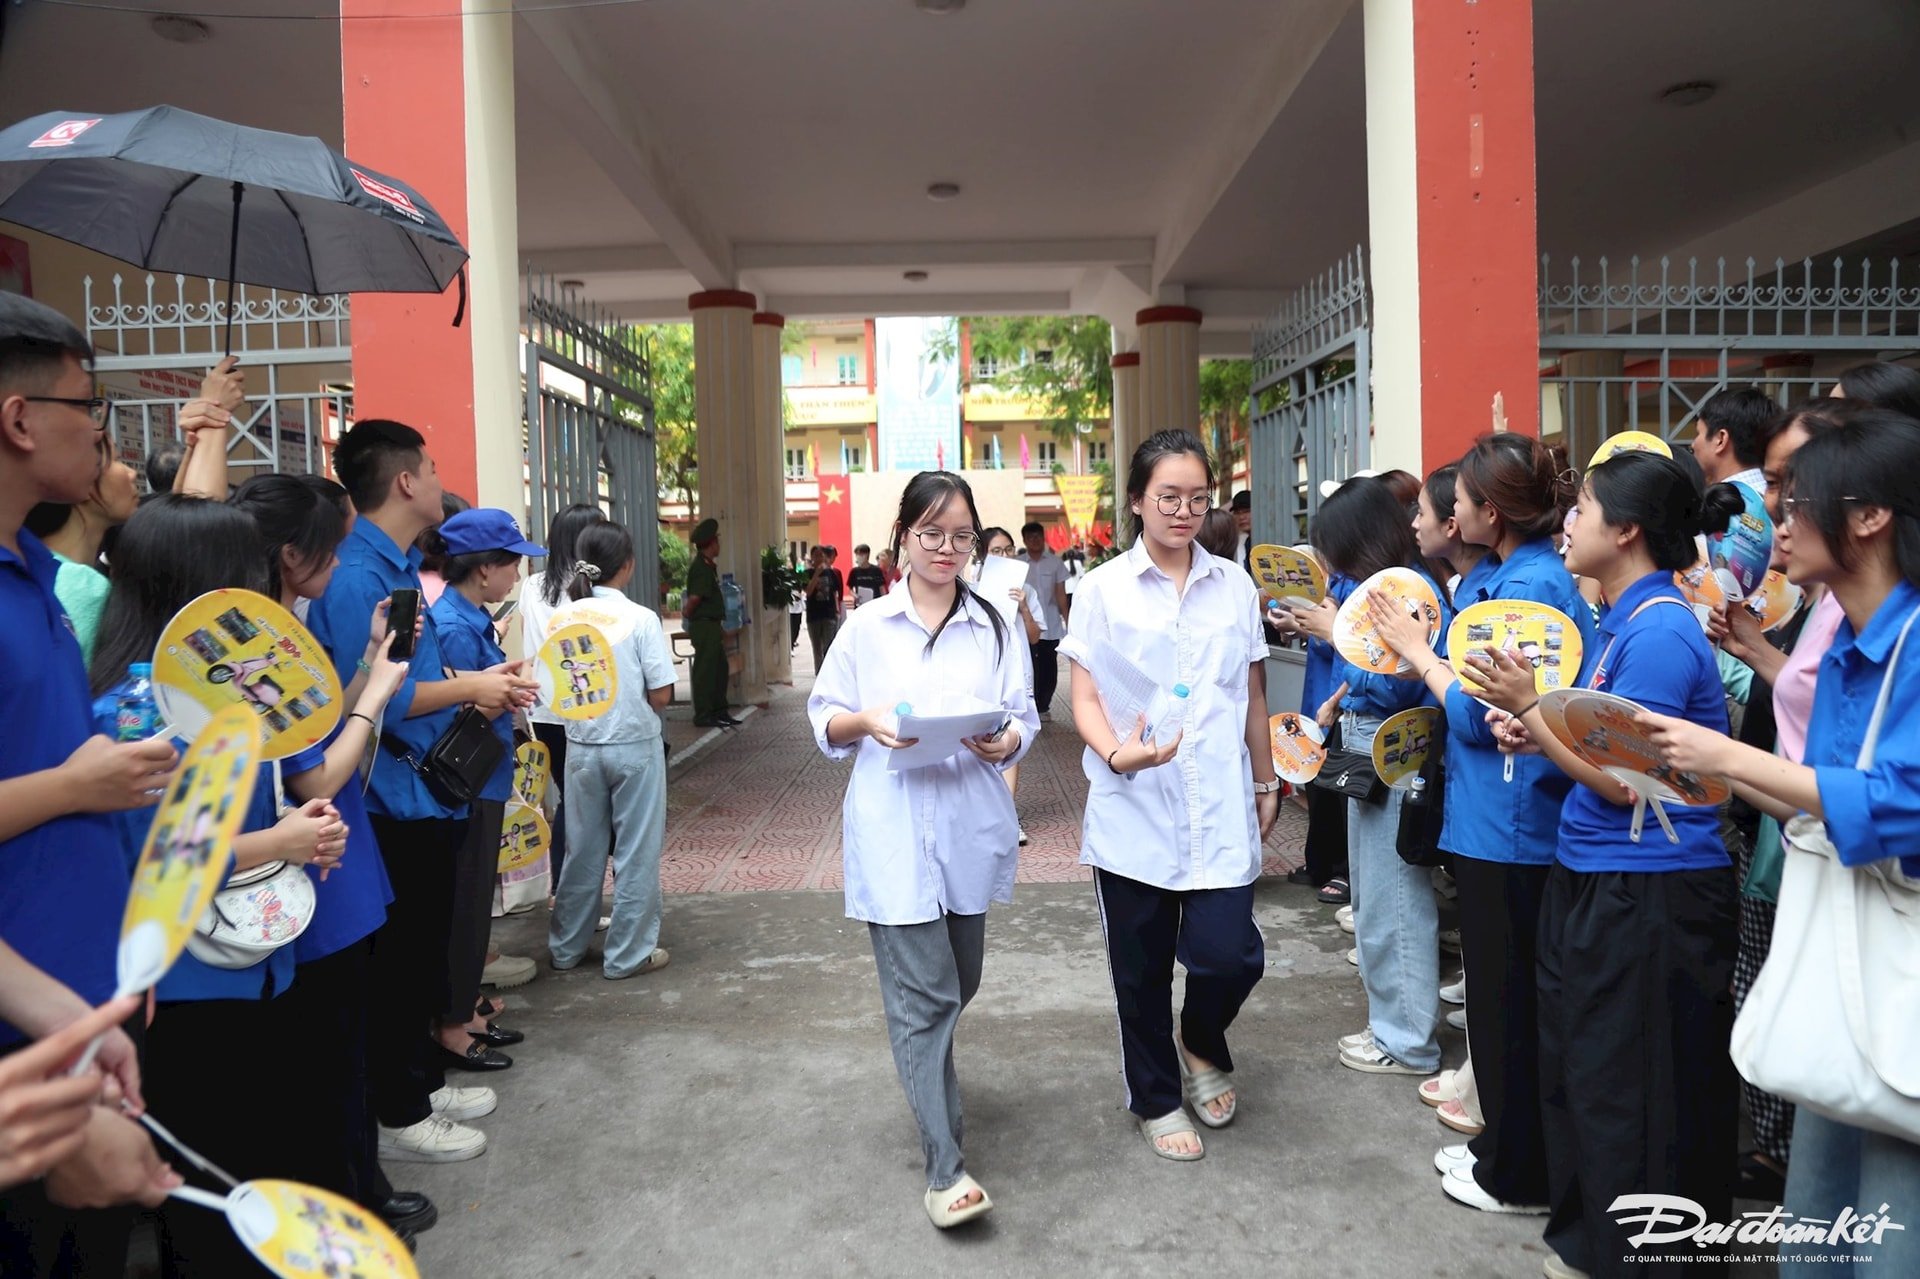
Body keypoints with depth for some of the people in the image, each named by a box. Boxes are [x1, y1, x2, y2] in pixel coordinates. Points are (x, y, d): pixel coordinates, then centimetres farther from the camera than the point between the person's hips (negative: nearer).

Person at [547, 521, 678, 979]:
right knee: (635, 852, 8)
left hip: (581, 746, 4)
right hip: (634, 746, -4)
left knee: (582, 848, 16)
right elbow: (661, 695, -12)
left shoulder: (563, 618, -4)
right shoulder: (641, 619, -14)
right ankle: (628, 953, 16)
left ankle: (566, 947, 28)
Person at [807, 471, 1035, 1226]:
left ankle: (924, 1072, 50)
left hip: (970, 828, 3)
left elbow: (1025, 718, 5)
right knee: (923, 994, -6)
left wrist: (1006, 740, -17)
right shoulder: (867, 627, 1)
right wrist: (867, 720, -16)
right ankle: (945, 1166, 1)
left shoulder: (993, 627, 6)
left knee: (960, 984, 20)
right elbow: (824, 721, 5)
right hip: (893, 834, -3)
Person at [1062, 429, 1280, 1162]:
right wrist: (1117, 753, -24)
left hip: (1220, 811, 2)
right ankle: (1156, 1099, 34)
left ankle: (1202, 1047, 30)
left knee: (1228, 955, -5)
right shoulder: (1104, 588, -2)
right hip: (1134, 809, -1)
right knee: (1141, 968, 10)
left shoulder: (1234, 585, 7)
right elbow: (1085, 699, -5)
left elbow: (1253, 696, 14)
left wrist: (1266, 783, 18)